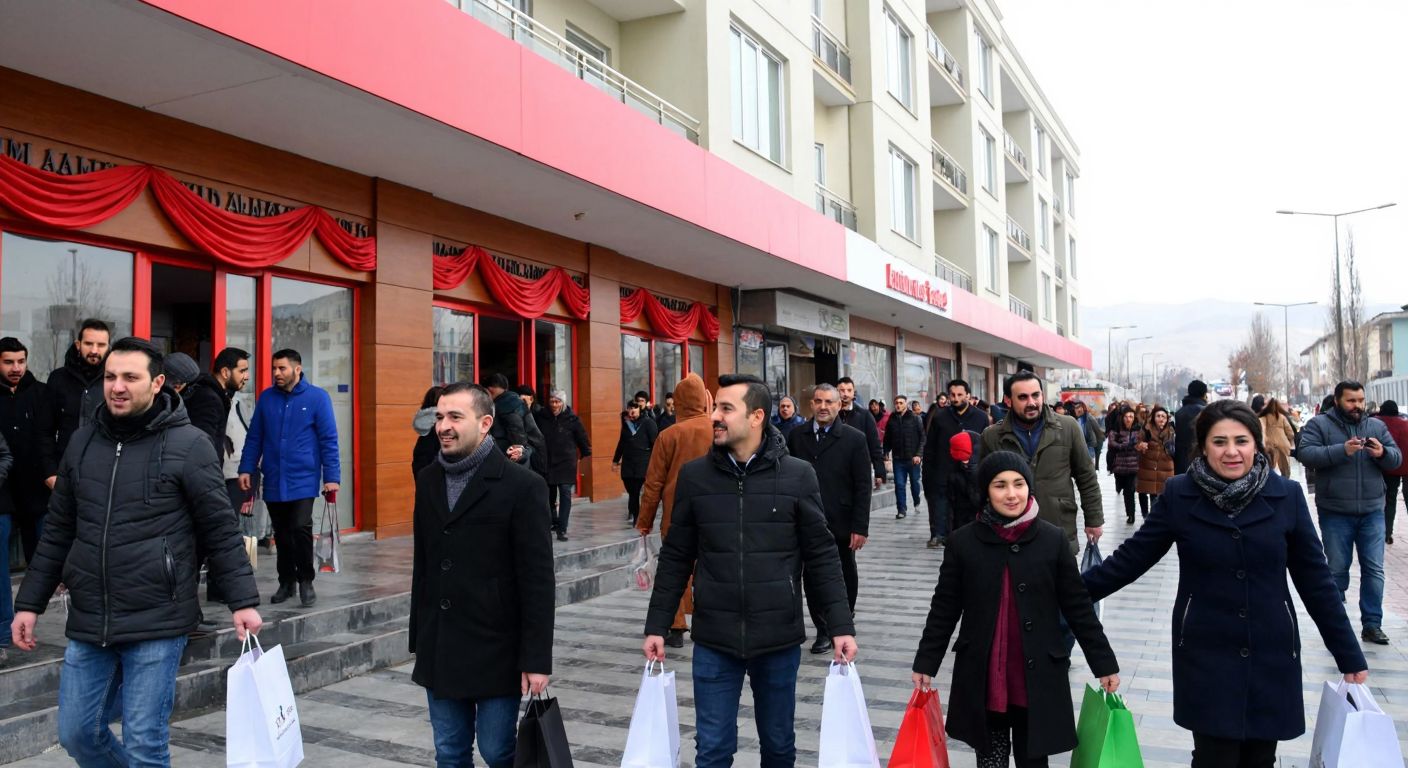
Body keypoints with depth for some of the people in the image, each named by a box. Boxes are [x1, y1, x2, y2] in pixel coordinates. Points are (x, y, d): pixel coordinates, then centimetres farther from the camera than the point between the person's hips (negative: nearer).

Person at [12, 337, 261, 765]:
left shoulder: (188, 444, -8)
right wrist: (30, 603, 13)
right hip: (87, 623, 6)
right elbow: (58, 532, 15)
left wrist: (242, 600, -11)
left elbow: (220, 531, -7)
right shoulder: (83, 442, 7)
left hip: (157, 625, -5)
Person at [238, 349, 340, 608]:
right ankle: (286, 582, 27)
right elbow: (254, 437, 10)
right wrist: (246, 469, 3)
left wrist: (331, 476, -9)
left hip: (303, 480, -4)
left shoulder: (317, 397, -5)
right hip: (273, 480, 4)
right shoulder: (266, 397, 5)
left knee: (301, 528, -13)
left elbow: (328, 440, -6)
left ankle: (305, 580, 6)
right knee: (281, 534, 13)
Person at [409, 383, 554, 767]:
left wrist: (536, 658, -13)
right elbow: (423, 565, 12)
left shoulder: (521, 485, -12)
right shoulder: (427, 480, 7)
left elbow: (538, 578, -12)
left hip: (495, 650, -5)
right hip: (440, 650, 5)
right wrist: (419, 640, 13)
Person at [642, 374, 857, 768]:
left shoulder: (798, 475, -5)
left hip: (780, 638, 0)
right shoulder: (693, 476, -1)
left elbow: (822, 557, -1)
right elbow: (676, 558, 4)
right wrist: (657, 626, 3)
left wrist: (840, 626, -5)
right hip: (713, 640, 1)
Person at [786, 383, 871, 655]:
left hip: (841, 524, -1)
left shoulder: (854, 439, -4)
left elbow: (862, 487, -5)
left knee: (845, 578, 13)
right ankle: (824, 630, 19)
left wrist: (860, 527, -10)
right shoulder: (796, 436, 3)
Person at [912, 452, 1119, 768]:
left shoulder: (1053, 540, -4)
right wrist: (926, 663, 3)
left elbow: (1078, 607, 2)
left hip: (1038, 677, 0)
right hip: (981, 678, 0)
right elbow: (944, 609, 2)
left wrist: (1104, 663, 4)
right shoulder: (963, 542, -5)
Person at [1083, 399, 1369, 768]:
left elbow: (1315, 578, 1)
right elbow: (1134, 556, -1)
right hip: (1206, 656, -1)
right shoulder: (1179, 494, -7)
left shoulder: (1286, 495, -4)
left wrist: (1350, 655, 4)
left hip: (1271, 655, 2)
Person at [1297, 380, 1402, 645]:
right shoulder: (1319, 424, -3)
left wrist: (1383, 453, -16)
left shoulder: (1377, 426, 10)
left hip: (1372, 511, 3)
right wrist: (1342, 450, -27)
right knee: (1337, 570, 7)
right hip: (1335, 513, -3)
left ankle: (1372, 624, 14)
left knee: (1374, 570, 5)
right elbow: (1306, 454, -15)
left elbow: (1397, 458, 6)